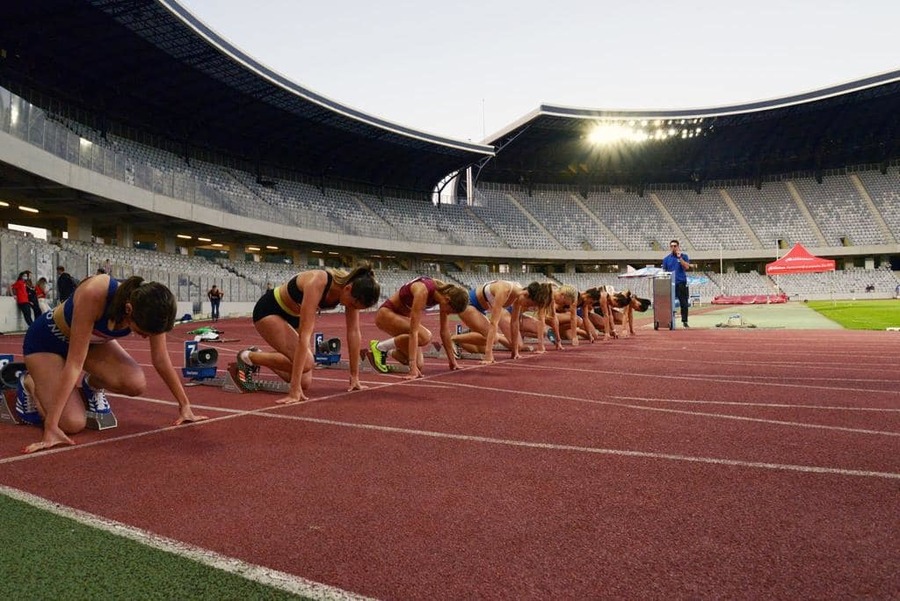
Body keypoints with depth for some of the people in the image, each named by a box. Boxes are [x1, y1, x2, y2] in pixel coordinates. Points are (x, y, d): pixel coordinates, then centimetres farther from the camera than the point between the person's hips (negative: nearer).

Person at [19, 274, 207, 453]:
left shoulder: (150, 308, -26)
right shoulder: (94, 295, -41)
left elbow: (161, 360, -12)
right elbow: (75, 363, -38)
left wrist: (184, 405, -7)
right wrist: (51, 427, -37)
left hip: (91, 340, 4)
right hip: (46, 340, -4)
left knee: (136, 384, -23)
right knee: (72, 424, -16)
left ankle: (92, 385, 11)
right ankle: (30, 383, 13)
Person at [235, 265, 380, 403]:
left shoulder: (352, 284, -20)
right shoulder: (317, 284, -39)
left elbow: (354, 332, -12)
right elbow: (305, 335, -43)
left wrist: (355, 376, -10)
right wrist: (294, 388, -44)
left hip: (296, 316, 7)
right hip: (269, 311, -7)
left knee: (304, 384, -3)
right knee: (305, 363, -26)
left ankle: (258, 358, 21)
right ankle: (248, 357, -2)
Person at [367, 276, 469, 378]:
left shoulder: (445, 293, -13)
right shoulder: (422, 291, -34)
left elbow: (445, 331, -3)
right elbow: (414, 331, -37)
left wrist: (452, 361, 1)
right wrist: (413, 367, -39)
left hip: (403, 316, 7)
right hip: (386, 313, -7)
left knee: (419, 364, -7)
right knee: (424, 337, -31)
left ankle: (389, 351, 18)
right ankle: (379, 347, -12)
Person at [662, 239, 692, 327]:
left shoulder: (683, 256, 7)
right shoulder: (666, 258, 10)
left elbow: (687, 267, -8)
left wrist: (680, 257, -12)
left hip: (681, 283, -1)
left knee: (684, 303, -1)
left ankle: (684, 321, 7)